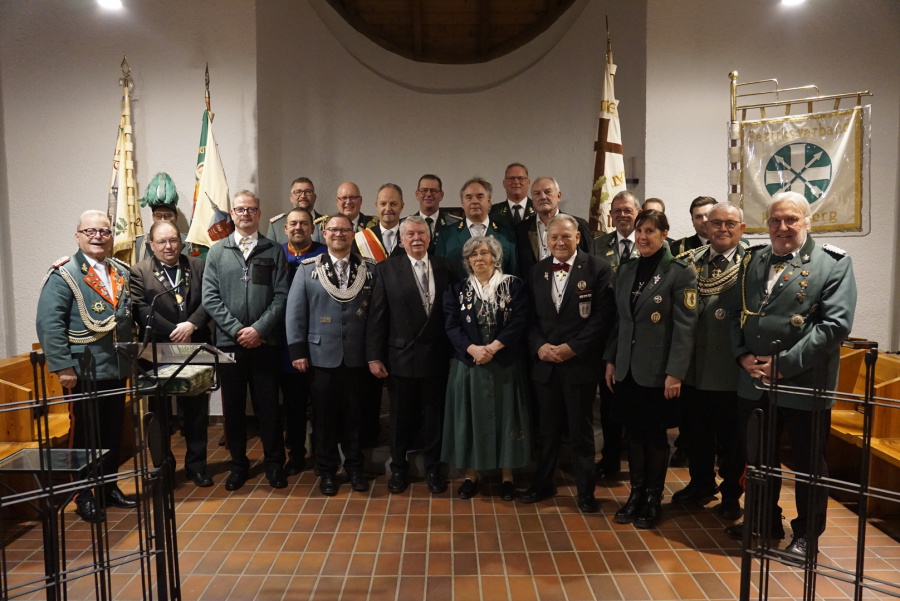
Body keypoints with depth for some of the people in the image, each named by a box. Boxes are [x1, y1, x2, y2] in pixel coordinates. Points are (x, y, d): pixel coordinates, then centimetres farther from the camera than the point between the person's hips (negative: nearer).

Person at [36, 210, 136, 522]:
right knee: (84, 435, 7)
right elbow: (49, 324, -14)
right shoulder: (63, 275, -9)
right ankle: (84, 497, 21)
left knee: (113, 433, 15)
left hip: (117, 369, 6)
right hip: (83, 371, -5)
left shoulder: (122, 273, 10)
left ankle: (110, 487, 30)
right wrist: (63, 367, -18)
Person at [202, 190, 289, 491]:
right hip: (229, 342, 1)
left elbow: (281, 296, -3)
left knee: (268, 404, 5)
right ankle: (238, 463, 23)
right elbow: (210, 298, 0)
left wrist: (258, 328, -12)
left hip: (265, 341, -1)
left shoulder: (274, 251, 4)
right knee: (233, 406, 9)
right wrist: (238, 330, -9)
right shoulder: (217, 252, 7)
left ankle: (274, 462, 19)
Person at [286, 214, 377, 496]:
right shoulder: (308, 269, 3)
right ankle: (327, 470, 25)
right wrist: (297, 350, -6)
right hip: (321, 356, 0)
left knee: (354, 415, 12)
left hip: (357, 357, 1)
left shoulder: (369, 269, 3)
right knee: (324, 416, 9)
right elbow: (295, 312, 0)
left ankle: (354, 467, 28)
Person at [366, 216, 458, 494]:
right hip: (401, 356, -1)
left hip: (436, 356, 2)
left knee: (434, 415, 12)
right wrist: (374, 356, -7)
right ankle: (398, 468, 31)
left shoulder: (444, 267, 3)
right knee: (401, 416, 12)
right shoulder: (387, 269, -3)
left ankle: (432, 468, 29)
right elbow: (377, 315, -5)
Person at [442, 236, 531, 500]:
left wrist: (493, 347, -19)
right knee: (470, 417, 6)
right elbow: (452, 326, -2)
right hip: (468, 364, 1)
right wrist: (473, 349, -19)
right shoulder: (458, 289, 5)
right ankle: (471, 475, 18)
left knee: (505, 415, 5)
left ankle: (507, 476, 17)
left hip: (505, 364, -1)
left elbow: (519, 322, -8)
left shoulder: (513, 285, 1)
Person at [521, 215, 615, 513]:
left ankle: (585, 490, 23)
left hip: (580, 363, -3)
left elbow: (603, 316, -10)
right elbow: (530, 317, 8)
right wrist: (539, 346, -9)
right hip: (545, 363, 4)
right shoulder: (537, 271, 9)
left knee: (581, 431, 7)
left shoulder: (598, 268, -4)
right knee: (547, 430, 14)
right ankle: (542, 483, 30)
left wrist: (573, 347, -15)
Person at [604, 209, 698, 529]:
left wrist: (675, 373, -16)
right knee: (633, 432, 12)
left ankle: (653, 498, 23)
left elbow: (685, 326, -12)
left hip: (657, 370, -5)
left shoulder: (681, 273, -9)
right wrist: (610, 360, 9)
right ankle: (636, 493, 26)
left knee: (655, 435, 8)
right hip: (627, 368, 5)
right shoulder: (626, 270, 8)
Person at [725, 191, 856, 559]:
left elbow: (836, 323, -16)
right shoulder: (752, 260, 9)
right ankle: (765, 523, 38)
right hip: (754, 382, 5)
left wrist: (786, 364, -19)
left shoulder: (833, 263, -7)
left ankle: (807, 535, 31)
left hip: (805, 385, -4)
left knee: (808, 465, 12)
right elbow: (736, 314, 10)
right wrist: (744, 356, -6)